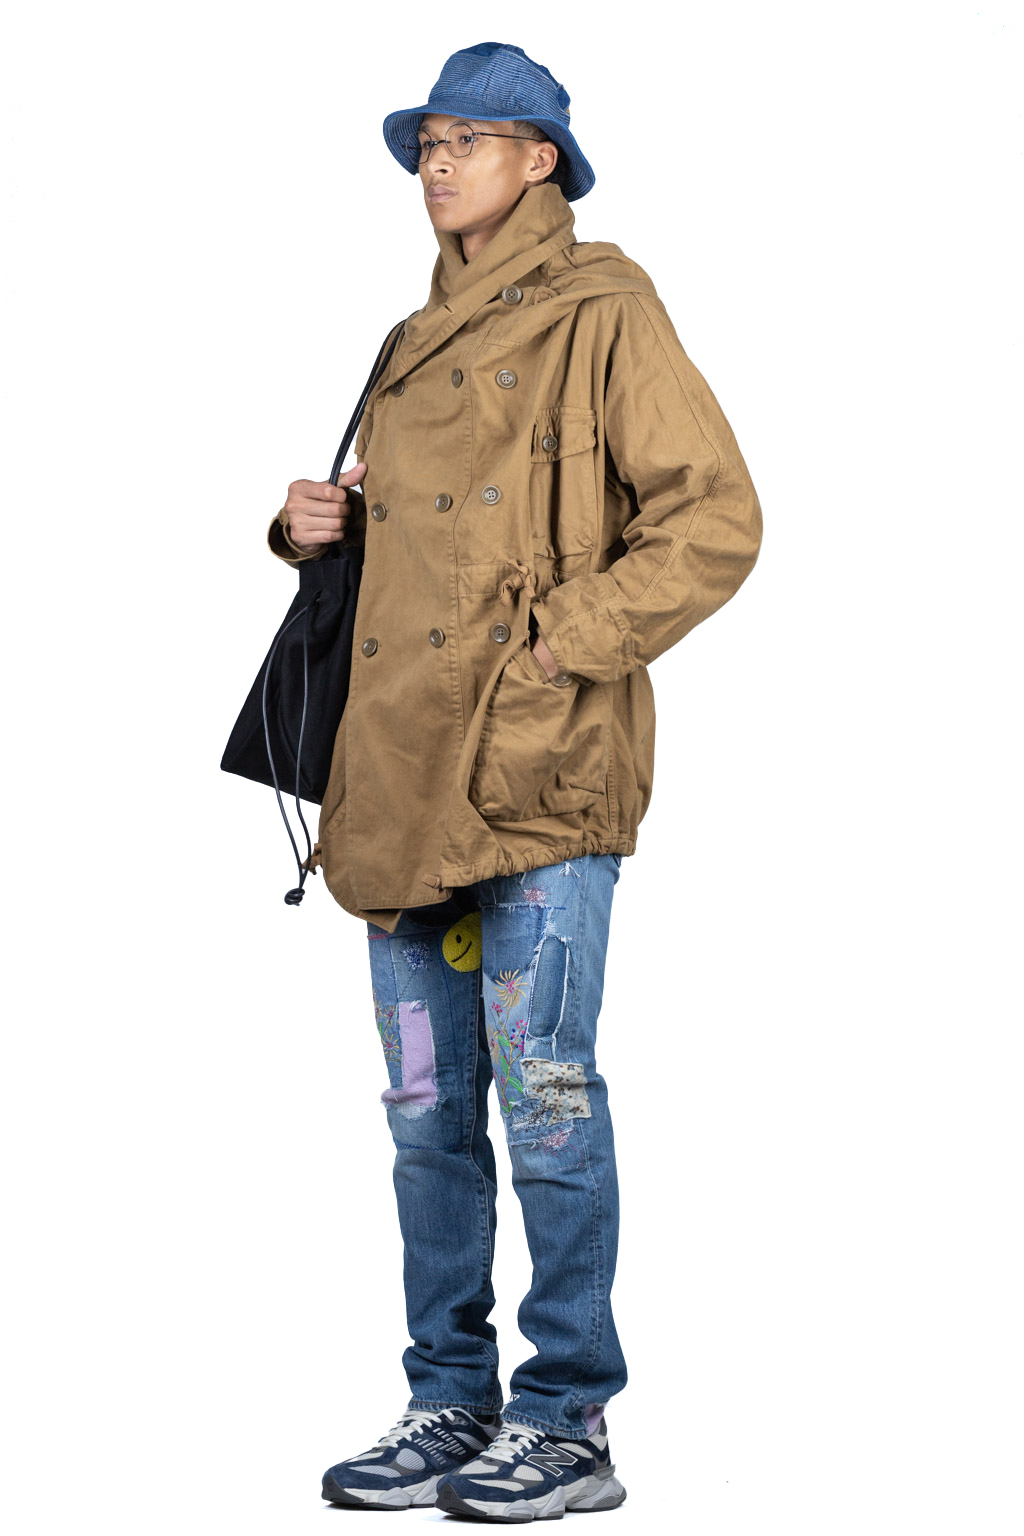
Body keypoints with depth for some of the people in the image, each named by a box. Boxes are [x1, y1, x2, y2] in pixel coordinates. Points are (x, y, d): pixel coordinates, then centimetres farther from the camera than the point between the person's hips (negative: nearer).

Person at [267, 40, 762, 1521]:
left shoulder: (600, 310, 0)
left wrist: (562, 641, -14)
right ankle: (451, 1404, 18)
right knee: (429, 1109, 9)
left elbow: (714, 520, -8)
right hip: (406, 771, 7)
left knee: (545, 1094, -5)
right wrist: (318, 524, 10)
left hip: (539, 773, -7)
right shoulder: (420, 342, 22)